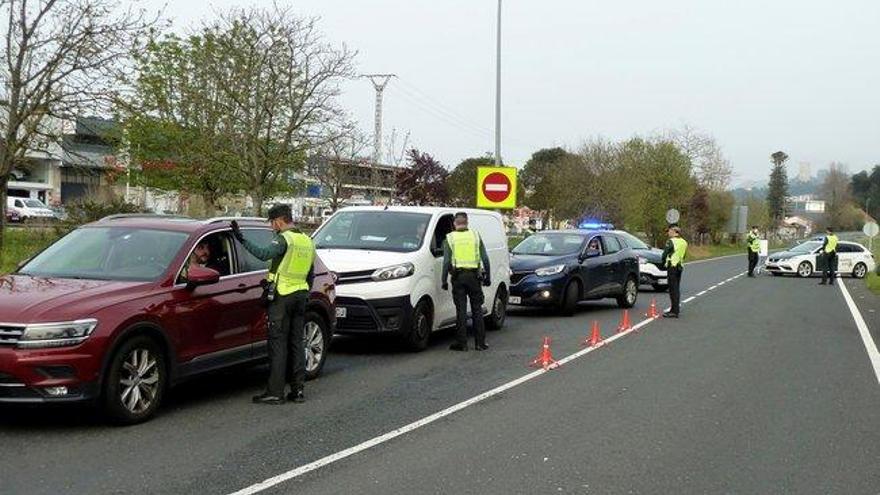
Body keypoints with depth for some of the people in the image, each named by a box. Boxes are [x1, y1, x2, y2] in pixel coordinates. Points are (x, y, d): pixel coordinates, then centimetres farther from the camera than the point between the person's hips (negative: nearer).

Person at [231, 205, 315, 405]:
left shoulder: (284, 239, -10)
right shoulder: (307, 241, 16)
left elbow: (264, 254, -29)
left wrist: (242, 240, -28)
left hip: (282, 296, -8)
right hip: (300, 295, 8)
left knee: (278, 343, -5)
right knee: (297, 342, 11)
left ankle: (275, 392, -5)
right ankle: (298, 390, 11)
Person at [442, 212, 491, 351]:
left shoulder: (450, 238, 2)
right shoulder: (475, 236, 6)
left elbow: (446, 261, -3)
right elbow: (485, 259, 5)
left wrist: (444, 280, 2)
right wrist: (487, 277, 12)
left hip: (458, 277, -1)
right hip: (474, 276, 1)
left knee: (461, 310, 2)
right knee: (477, 309, 8)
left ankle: (461, 343, 2)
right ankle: (480, 342, 9)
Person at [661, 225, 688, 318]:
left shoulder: (671, 241, -11)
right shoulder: (684, 242, 13)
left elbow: (664, 254, -9)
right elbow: (683, 255, 15)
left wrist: (664, 263, 8)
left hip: (672, 266, -8)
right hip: (680, 266, 8)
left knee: (673, 289, -7)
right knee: (676, 288, 15)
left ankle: (675, 311, -10)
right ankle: (676, 308, 21)